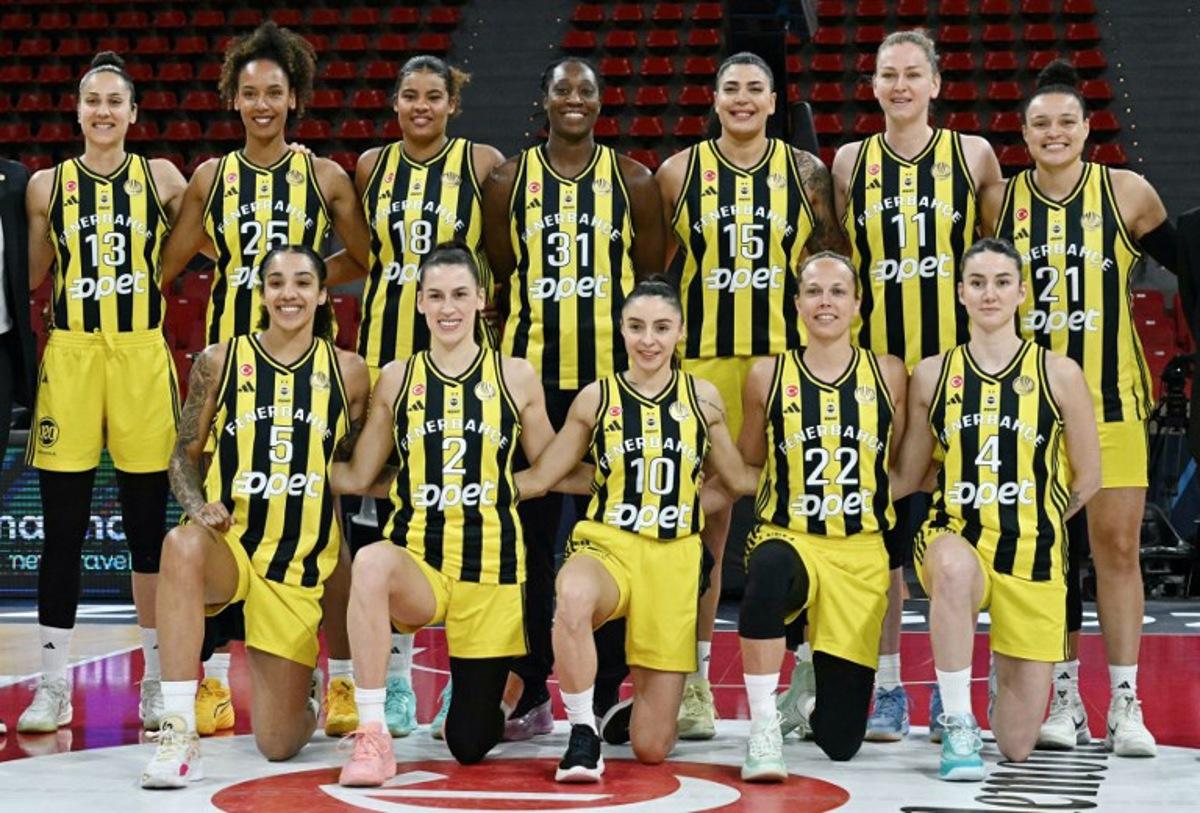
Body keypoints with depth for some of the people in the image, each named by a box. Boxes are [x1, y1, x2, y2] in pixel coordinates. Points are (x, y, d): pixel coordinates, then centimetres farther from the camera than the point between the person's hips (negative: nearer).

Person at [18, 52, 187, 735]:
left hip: (142, 358, 0)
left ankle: (157, 682, 14)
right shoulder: (47, 185, 6)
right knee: (62, 530, 2)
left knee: (149, 526, 4)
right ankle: (54, 687, 10)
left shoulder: (160, 178, 5)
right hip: (69, 358, 0)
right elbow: (28, 278, 11)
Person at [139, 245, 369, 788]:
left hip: (299, 562, 1)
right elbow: (185, 454, 4)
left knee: (279, 745, 1)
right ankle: (179, 733, -34)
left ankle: (303, 692, 42)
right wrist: (199, 506, -13)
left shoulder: (347, 372, 2)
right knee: (182, 545, -41)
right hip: (228, 544, -1)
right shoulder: (219, 362, 0)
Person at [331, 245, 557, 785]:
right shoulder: (397, 378, 6)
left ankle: (482, 691, 43)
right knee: (371, 562, -39)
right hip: (416, 559, 0)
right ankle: (373, 739, -29)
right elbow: (356, 478, 8)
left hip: (489, 564, 0)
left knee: (470, 743, 3)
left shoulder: (516, 376, 3)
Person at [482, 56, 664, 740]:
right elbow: (497, 281, 10)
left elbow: (653, 284, 8)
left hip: (613, 375, -1)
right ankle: (533, 691, 12)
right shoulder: (510, 181, 6)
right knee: (531, 534, 3)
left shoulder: (633, 182, 5)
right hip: (531, 374, 1)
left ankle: (607, 692, 12)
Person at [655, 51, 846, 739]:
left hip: (789, 354, 0)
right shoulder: (680, 171, 6)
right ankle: (694, 682, 9)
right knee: (705, 513, 1)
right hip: (704, 355, 0)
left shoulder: (806, 172, 6)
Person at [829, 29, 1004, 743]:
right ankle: (886, 688, 11)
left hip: (955, 360, -1)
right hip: (875, 360, 1)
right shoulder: (851, 162, 7)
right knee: (880, 525, 3)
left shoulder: (972, 155, 4)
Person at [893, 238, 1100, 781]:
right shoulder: (932, 374, 4)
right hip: (953, 538, 0)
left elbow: (1087, 481, 8)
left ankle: (1007, 669, 39)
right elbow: (906, 477, 10)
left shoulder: (1058, 374, -1)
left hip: (1031, 555, 0)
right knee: (955, 565, -42)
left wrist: (1031, 527, 12)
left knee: (1017, 746, 2)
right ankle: (957, 727, -26)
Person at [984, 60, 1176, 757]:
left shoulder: (1126, 192, 0)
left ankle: (1126, 704, 4)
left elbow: (1181, 258, 11)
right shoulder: (1001, 201, 3)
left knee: (1117, 546, -3)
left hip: (1111, 393, -1)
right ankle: (1066, 700, 14)